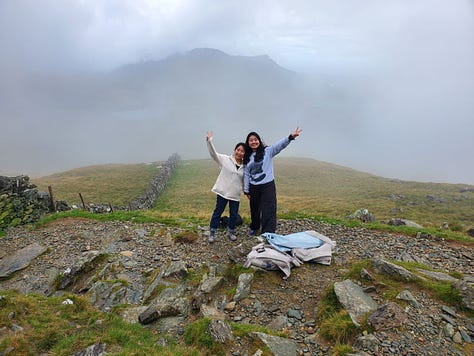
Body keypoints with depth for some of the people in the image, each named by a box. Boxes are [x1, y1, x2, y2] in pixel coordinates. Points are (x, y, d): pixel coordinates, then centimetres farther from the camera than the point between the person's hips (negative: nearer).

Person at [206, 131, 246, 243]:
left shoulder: (244, 166, 4)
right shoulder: (225, 159, -5)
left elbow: (244, 181, 14)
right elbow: (213, 153, -12)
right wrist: (209, 140, -22)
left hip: (236, 194, 3)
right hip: (223, 192, -3)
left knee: (234, 214, 11)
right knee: (218, 212, 7)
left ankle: (231, 232, 32)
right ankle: (212, 232, 20)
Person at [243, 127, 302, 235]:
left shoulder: (267, 151, -4)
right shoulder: (247, 157, 8)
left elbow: (280, 145, -20)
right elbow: (246, 174, 11)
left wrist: (291, 137, -37)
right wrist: (246, 190, 11)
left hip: (268, 186, -4)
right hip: (253, 188, 4)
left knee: (268, 211, -8)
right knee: (254, 210, 19)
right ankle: (254, 227, 43)